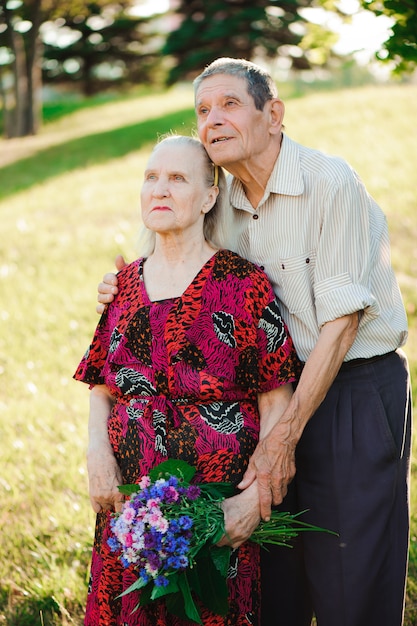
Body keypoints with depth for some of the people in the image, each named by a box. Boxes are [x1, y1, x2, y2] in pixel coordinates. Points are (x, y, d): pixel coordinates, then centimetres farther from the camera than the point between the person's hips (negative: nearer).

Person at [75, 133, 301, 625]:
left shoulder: (243, 284, -7)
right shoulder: (126, 283, 8)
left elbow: (276, 403, -9)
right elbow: (101, 386, 13)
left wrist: (256, 497, -19)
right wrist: (96, 451, -6)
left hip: (216, 503, -4)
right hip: (130, 500, 4)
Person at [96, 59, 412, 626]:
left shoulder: (331, 182, -16)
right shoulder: (230, 202, 6)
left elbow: (340, 322, -19)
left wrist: (284, 436, -20)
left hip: (358, 392, -6)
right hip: (277, 389, 7)